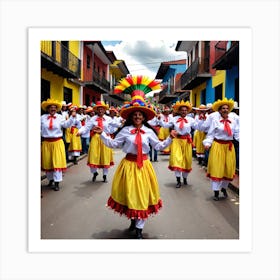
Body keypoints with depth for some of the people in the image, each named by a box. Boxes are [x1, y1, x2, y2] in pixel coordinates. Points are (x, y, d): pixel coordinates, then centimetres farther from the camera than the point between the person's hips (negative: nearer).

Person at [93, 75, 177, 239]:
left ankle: (139, 228, 18)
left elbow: (158, 146, 8)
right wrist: (103, 134, -6)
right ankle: (133, 220, 37)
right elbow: (113, 144, 1)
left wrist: (170, 138, -2)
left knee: (142, 194, 5)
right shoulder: (125, 130, -2)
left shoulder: (149, 131, 1)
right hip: (129, 164, 0)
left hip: (143, 165, 1)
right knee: (130, 193, 10)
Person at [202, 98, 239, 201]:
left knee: (229, 168, 11)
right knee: (216, 168, 1)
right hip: (218, 146, -3)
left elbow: (237, 134, 2)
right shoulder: (215, 120, -7)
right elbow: (210, 134, -6)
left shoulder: (233, 121, 2)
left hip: (229, 146, 4)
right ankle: (216, 191, 14)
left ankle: (224, 187, 36)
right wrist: (207, 143, -18)